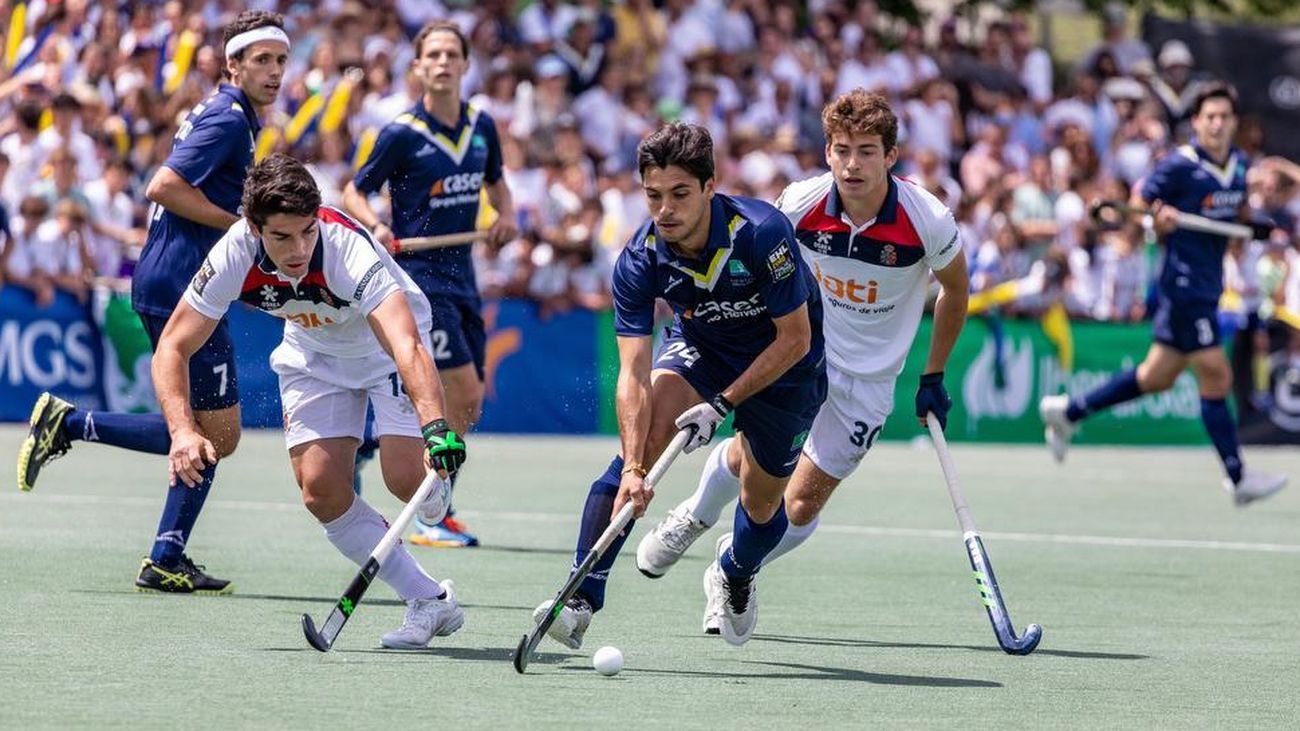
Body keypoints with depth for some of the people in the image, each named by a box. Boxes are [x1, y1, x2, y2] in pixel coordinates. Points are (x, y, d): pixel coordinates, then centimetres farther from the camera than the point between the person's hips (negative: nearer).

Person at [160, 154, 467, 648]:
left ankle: (437, 504, 18)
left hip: (386, 341, -4)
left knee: (407, 477, -22)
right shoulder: (234, 257, -28)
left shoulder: (348, 249, -40)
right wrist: (183, 429, -37)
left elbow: (408, 347, -51)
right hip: (313, 350, 4)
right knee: (321, 489, -12)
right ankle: (429, 602, 3)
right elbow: (172, 348, -20)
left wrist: (436, 427, -67)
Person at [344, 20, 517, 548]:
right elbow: (354, 192, -3)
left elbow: (495, 183, 24)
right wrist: (375, 226, -23)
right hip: (417, 272, -7)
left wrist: (506, 216, 3)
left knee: (466, 406, 8)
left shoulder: (481, 127, 7)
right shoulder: (402, 134, -10)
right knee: (462, 392, -16)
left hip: (461, 276, 7)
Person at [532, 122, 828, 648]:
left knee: (762, 503, 7)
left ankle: (735, 578, 45)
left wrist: (722, 405, -27)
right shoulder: (641, 259, -25)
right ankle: (582, 598, -26)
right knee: (645, 438, -25)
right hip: (700, 345, 1)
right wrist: (633, 467, -41)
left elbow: (795, 339, -24)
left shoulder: (761, 233, -34)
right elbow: (634, 373, -29)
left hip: (782, 363, -1)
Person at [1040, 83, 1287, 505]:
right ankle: (1238, 479, 1)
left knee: (1157, 377, 15)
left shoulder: (1239, 166, 8)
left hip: (1208, 286, 8)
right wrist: (1159, 217, -27)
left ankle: (1068, 411, 28)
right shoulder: (1179, 165, -14)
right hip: (1183, 284, -8)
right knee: (1216, 377, -6)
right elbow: (1137, 207, -7)